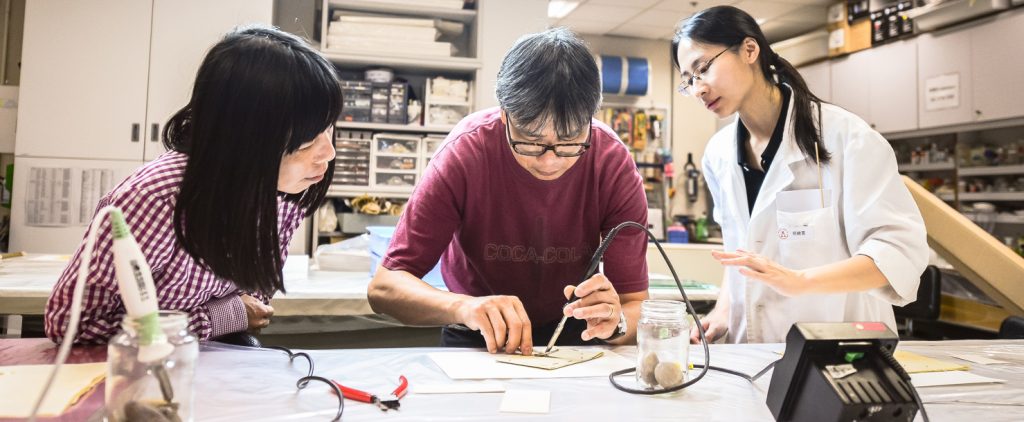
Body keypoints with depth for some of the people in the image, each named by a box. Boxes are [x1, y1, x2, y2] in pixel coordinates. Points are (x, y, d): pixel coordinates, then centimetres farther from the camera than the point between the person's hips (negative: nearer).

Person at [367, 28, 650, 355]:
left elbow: (636, 306, -16)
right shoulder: (467, 151, -23)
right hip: (479, 340, 0)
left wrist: (615, 321, -38)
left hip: (573, 337, 1)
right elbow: (383, 287, -23)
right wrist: (462, 306, -41)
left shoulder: (614, 164, -20)